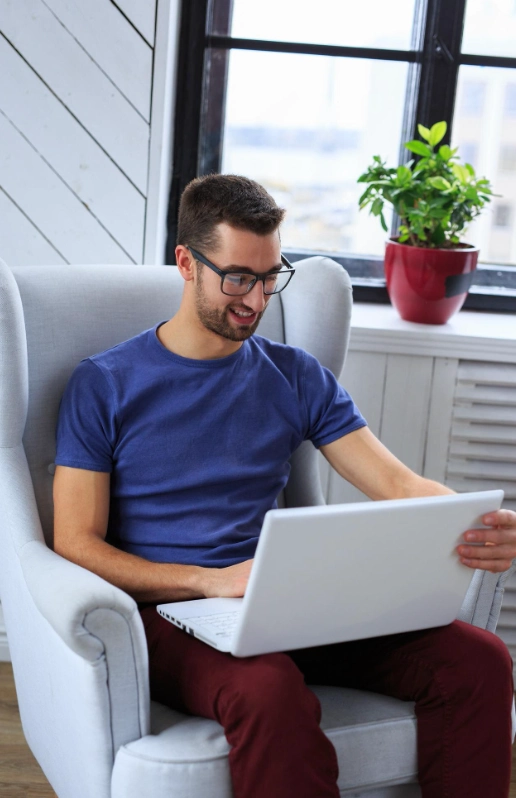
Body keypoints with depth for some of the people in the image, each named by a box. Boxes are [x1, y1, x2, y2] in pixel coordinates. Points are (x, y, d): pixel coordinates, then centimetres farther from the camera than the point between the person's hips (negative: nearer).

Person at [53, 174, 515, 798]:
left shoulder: (297, 377, 15)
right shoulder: (103, 385, 4)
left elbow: (396, 481, 6)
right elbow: (76, 542, -2)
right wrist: (212, 582, -18)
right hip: (165, 610, -4)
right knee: (270, 691, -39)